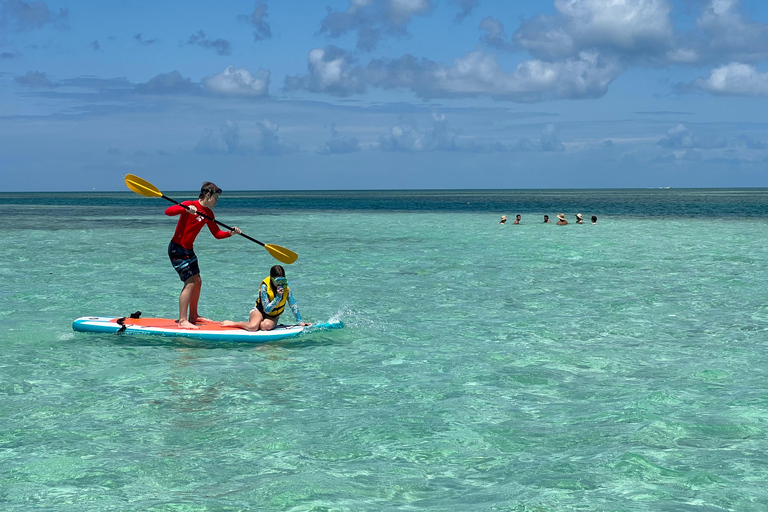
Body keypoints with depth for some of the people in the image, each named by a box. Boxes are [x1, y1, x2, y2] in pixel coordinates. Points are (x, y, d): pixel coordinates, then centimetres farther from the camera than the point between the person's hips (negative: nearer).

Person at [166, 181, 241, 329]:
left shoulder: (208, 214, 9)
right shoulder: (190, 205, -16)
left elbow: (217, 234, 12)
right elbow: (168, 211, -30)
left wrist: (230, 233, -6)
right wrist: (186, 209, -45)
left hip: (188, 250, 9)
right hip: (177, 249, -9)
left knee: (197, 281, 14)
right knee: (190, 282, -14)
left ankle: (193, 316, 28)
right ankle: (182, 321, -13)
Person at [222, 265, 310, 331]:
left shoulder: (286, 286, -12)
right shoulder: (264, 287, -23)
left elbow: (293, 305, -3)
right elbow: (267, 310, -24)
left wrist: (300, 321, -4)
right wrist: (278, 297, -33)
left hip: (273, 317, 3)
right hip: (260, 311, -3)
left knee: (266, 326, -35)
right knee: (253, 327, -35)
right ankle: (232, 323, -10)